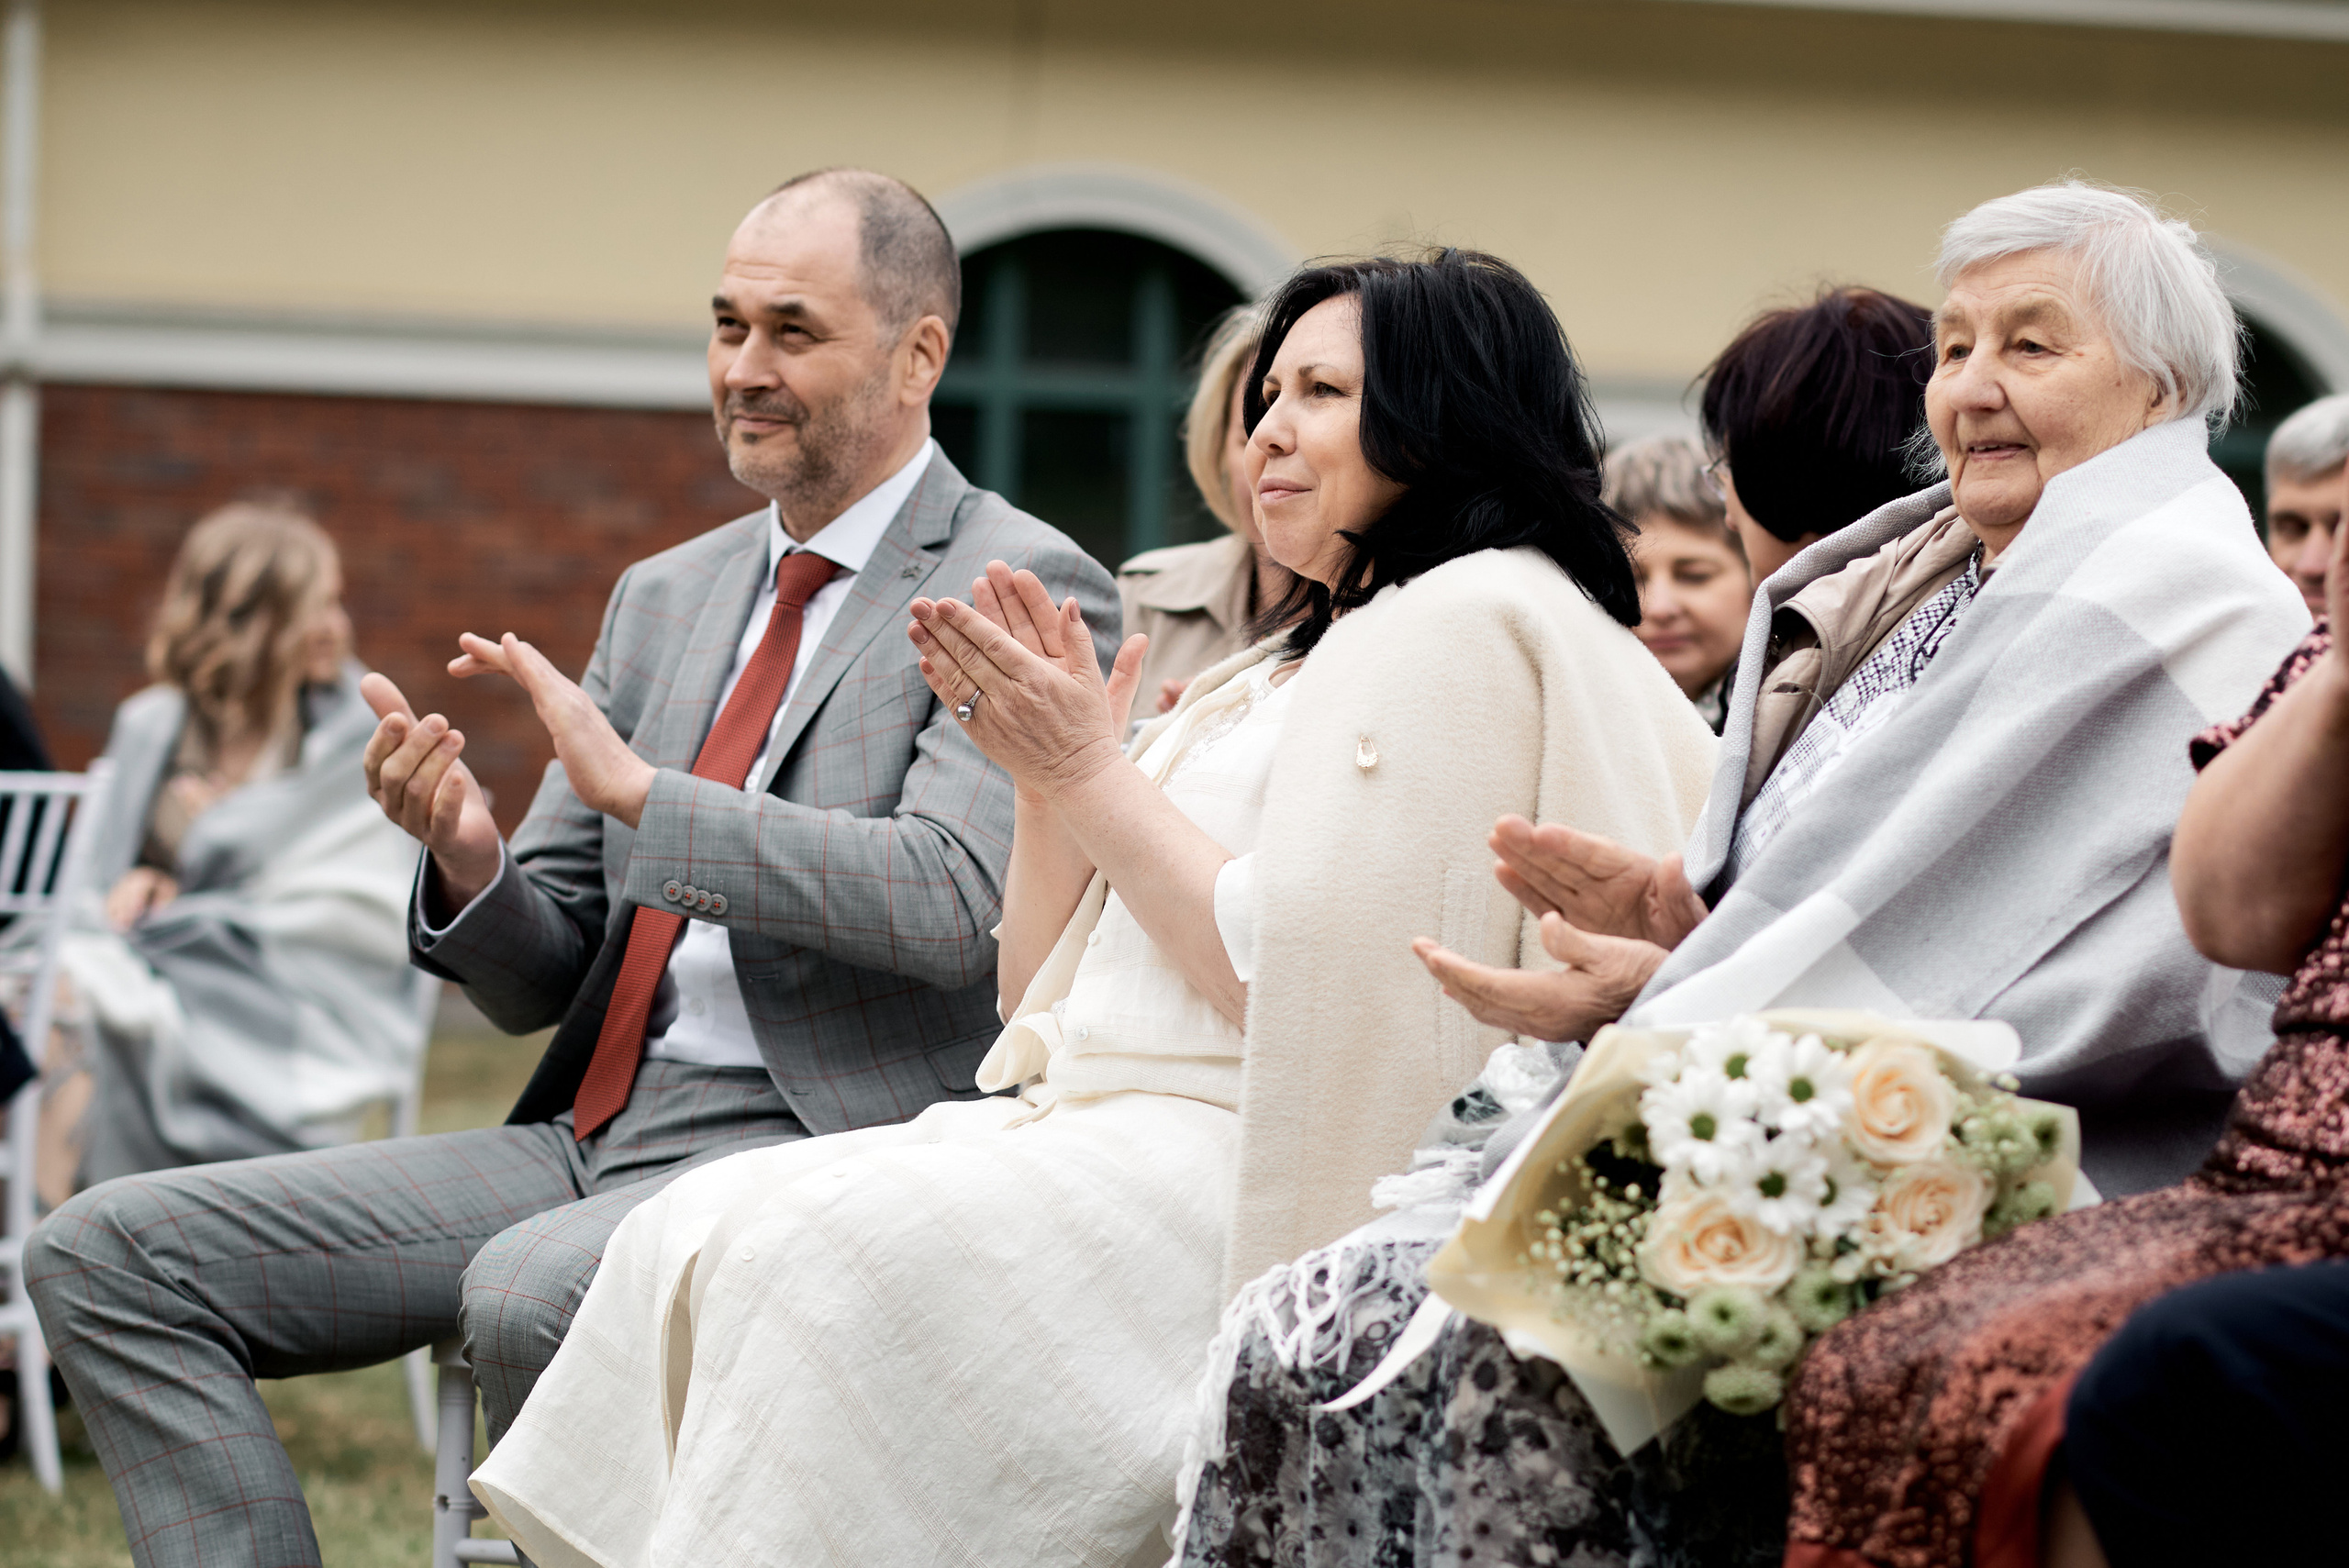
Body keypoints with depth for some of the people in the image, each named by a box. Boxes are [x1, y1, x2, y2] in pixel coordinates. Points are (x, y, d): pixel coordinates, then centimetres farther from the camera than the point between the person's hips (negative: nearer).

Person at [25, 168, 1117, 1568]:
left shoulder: (1023, 590, -3)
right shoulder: (667, 597, 19)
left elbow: (952, 903, -19)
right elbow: (543, 978, 17)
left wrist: (639, 788, -19)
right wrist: (470, 861, -6)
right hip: (592, 1133, 8)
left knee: (529, 1293, -39)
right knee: (106, 1255, -6)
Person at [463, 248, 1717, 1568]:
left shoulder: (1469, 620, -5)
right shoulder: (1286, 666, 25)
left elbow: (1300, 990, -16)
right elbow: (1046, 1001, 23)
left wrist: (1091, 773, -6)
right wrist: (1047, 776, 7)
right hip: (1093, 1131, 9)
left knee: (826, 1249, -27)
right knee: (695, 1232, -8)